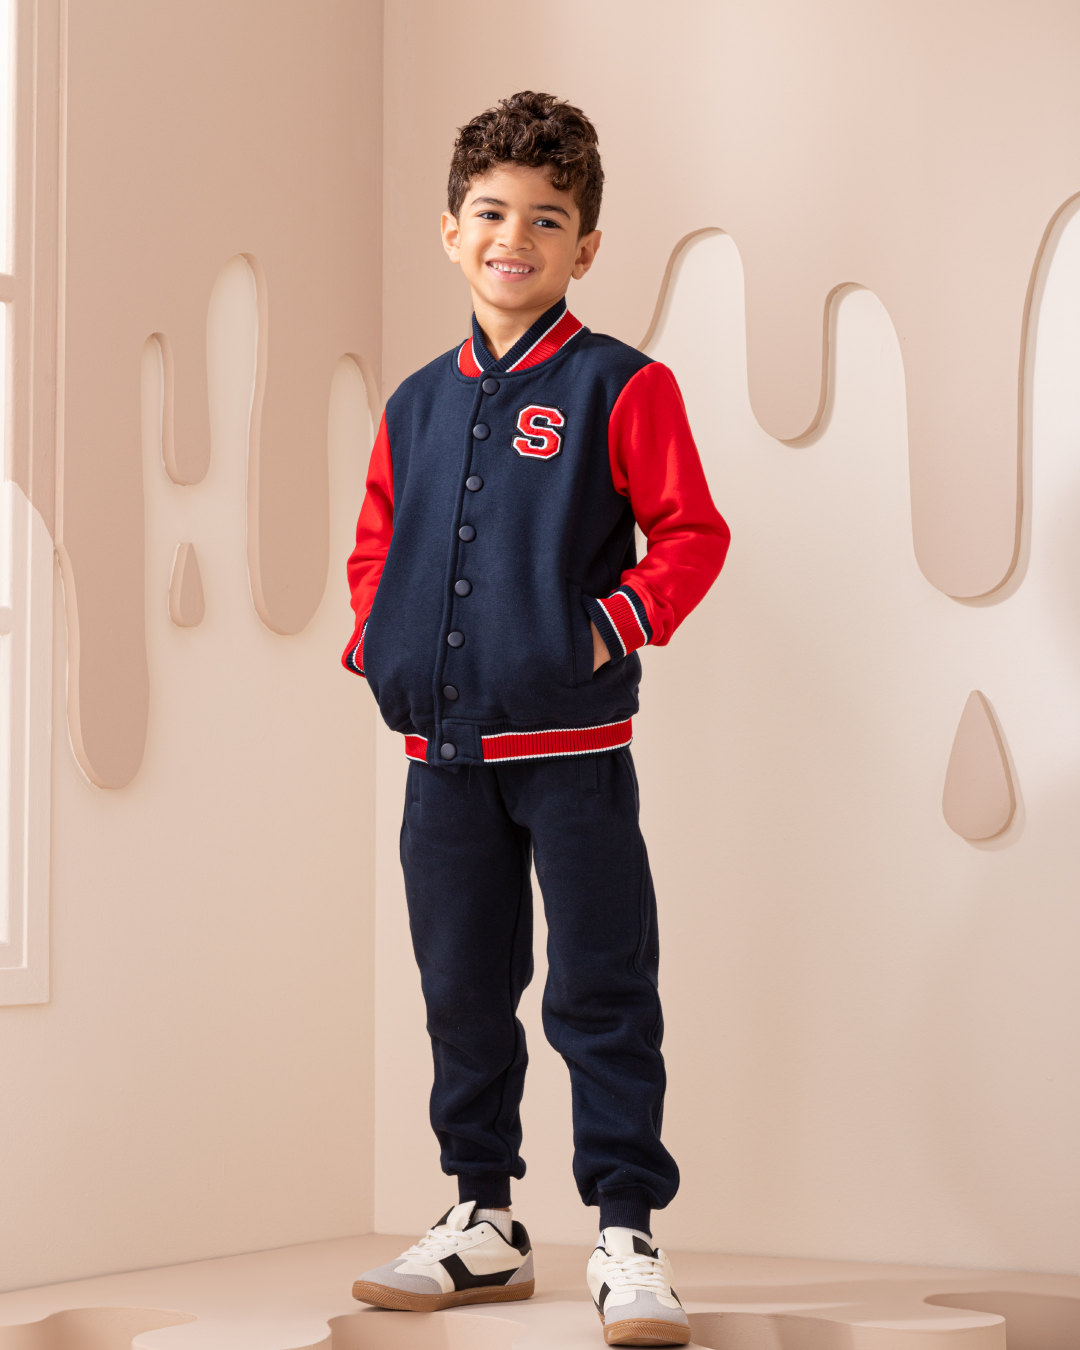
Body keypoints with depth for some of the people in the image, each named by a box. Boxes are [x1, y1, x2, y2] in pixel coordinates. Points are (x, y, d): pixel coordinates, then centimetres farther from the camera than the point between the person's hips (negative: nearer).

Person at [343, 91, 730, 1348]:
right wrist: (375, 640, 6)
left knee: (601, 995, -3)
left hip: (570, 747, -5)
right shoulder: (417, 406, 12)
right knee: (462, 991, 12)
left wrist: (618, 622, -17)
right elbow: (376, 547, 22)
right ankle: (482, 1222, 23)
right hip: (443, 750, 5)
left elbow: (692, 534, -5)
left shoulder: (618, 387, -3)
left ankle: (626, 1232, 4)